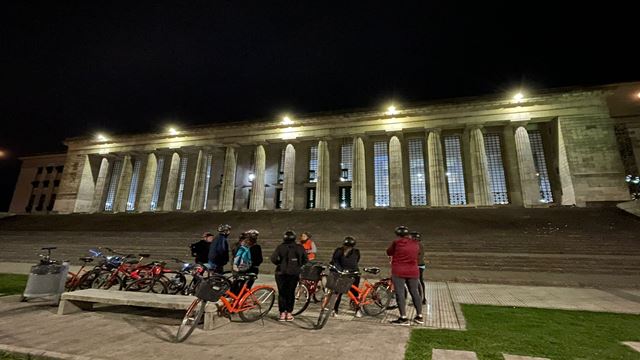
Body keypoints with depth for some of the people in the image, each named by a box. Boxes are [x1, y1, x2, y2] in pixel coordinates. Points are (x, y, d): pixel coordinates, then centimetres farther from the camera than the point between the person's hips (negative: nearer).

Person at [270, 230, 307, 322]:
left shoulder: (280, 247, -4)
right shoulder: (299, 248, 1)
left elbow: (273, 258, -14)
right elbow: (305, 260, 3)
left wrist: (279, 263, 4)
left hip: (281, 272, -1)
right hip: (294, 273, 1)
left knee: (282, 293, 9)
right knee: (291, 293, 10)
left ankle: (282, 313, 11)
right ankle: (289, 314, 13)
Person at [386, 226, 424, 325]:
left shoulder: (397, 242, -11)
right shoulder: (415, 243, 2)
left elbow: (389, 252, 1)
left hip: (398, 272, -5)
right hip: (413, 272, 5)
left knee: (400, 294, 0)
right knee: (415, 293, 15)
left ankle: (403, 318, -1)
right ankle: (419, 316, 25)